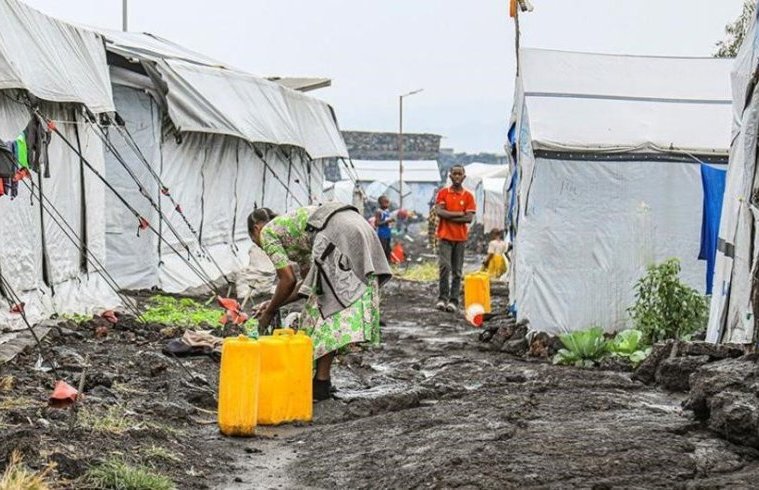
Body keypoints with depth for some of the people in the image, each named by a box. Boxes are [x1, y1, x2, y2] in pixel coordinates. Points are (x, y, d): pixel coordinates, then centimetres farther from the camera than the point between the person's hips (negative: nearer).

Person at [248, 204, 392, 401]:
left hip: (338, 236, -9)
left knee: (327, 309, -5)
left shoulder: (268, 232, 11)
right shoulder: (293, 228, 34)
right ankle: (320, 376, 14)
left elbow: (288, 280, 4)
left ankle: (321, 382, -6)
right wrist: (274, 303, 36)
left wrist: (270, 311, 17)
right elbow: (309, 282, 30)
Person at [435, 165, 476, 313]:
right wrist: (459, 214, -8)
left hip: (461, 238, 1)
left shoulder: (468, 196, 6)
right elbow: (439, 212, -6)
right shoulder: (443, 193, 7)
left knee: (457, 271, 2)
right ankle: (442, 299, -11)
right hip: (445, 236, -1)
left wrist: (449, 217, -9)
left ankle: (453, 301, 4)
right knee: (444, 266, -15)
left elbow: (469, 218, -4)